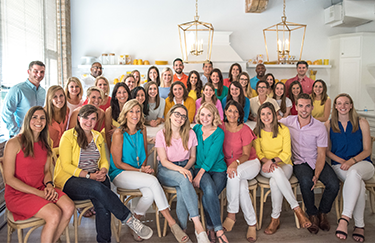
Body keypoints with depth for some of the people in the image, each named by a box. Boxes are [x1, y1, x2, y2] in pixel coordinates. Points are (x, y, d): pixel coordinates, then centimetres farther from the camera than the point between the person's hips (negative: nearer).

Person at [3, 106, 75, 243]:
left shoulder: (44, 143, 10)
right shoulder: (14, 143, -10)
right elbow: (9, 179, -12)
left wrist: (49, 184, -6)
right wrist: (38, 193, -17)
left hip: (41, 189, 6)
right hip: (18, 194, -6)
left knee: (69, 207, -19)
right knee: (54, 214, -27)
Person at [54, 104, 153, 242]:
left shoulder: (98, 137, 17)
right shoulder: (68, 136, -1)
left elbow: (104, 161, 17)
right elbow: (66, 165, -8)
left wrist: (103, 171, -7)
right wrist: (89, 175, -19)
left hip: (95, 179, 5)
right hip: (70, 181, -4)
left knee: (102, 204, -30)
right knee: (97, 188, -36)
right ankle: (130, 220, -28)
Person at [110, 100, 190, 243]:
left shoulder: (142, 130, 7)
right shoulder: (119, 134, -10)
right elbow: (118, 163, -9)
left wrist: (144, 167, -3)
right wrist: (140, 170, -13)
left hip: (138, 173, 5)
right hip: (120, 174, -5)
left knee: (149, 194, -28)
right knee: (153, 181, -30)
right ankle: (171, 223, -24)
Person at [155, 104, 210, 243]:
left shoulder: (190, 134, 3)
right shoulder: (161, 135, -4)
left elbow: (193, 157, 9)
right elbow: (164, 161, -9)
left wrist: (186, 168, -13)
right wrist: (179, 169, -26)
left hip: (185, 168, 2)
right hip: (165, 170, -2)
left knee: (182, 192, -33)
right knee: (184, 180, -36)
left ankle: (182, 229, -20)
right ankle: (198, 225, -39)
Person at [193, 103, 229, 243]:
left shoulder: (219, 133, -3)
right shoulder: (196, 129, 9)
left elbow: (212, 156, -12)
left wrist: (199, 175, -19)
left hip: (218, 169, -1)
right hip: (200, 168, 1)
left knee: (208, 196, -29)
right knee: (209, 189, -31)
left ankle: (210, 228, -7)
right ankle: (218, 229, -22)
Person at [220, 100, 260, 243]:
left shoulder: (245, 130, -8)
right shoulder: (221, 128, 1)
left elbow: (246, 154, -11)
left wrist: (235, 163, -31)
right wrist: (228, 165, -11)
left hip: (250, 163, -2)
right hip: (229, 165, 2)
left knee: (234, 175, -37)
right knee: (242, 187, -31)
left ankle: (231, 214, -22)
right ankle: (252, 223, -16)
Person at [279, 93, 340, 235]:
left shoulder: (320, 127, -8)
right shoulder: (288, 122, -4)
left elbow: (321, 154, -8)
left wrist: (316, 175, -20)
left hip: (317, 161, 1)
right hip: (299, 162, 0)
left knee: (334, 185, -25)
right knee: (306, 181, -33)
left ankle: (322, 213, 5)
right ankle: (312, 215, -6)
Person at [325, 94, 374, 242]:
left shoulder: (362, 123, 6)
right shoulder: (329, 125, 8)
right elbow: (326, 150, 8)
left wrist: (351, 161, -15)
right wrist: (342, 161, -10)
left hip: (363, 164, 0)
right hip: (339, 165, 1)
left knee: (354, 173, -39)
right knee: (359, 184, -33)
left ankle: (345, 218, -39)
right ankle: (359, 225, -23)